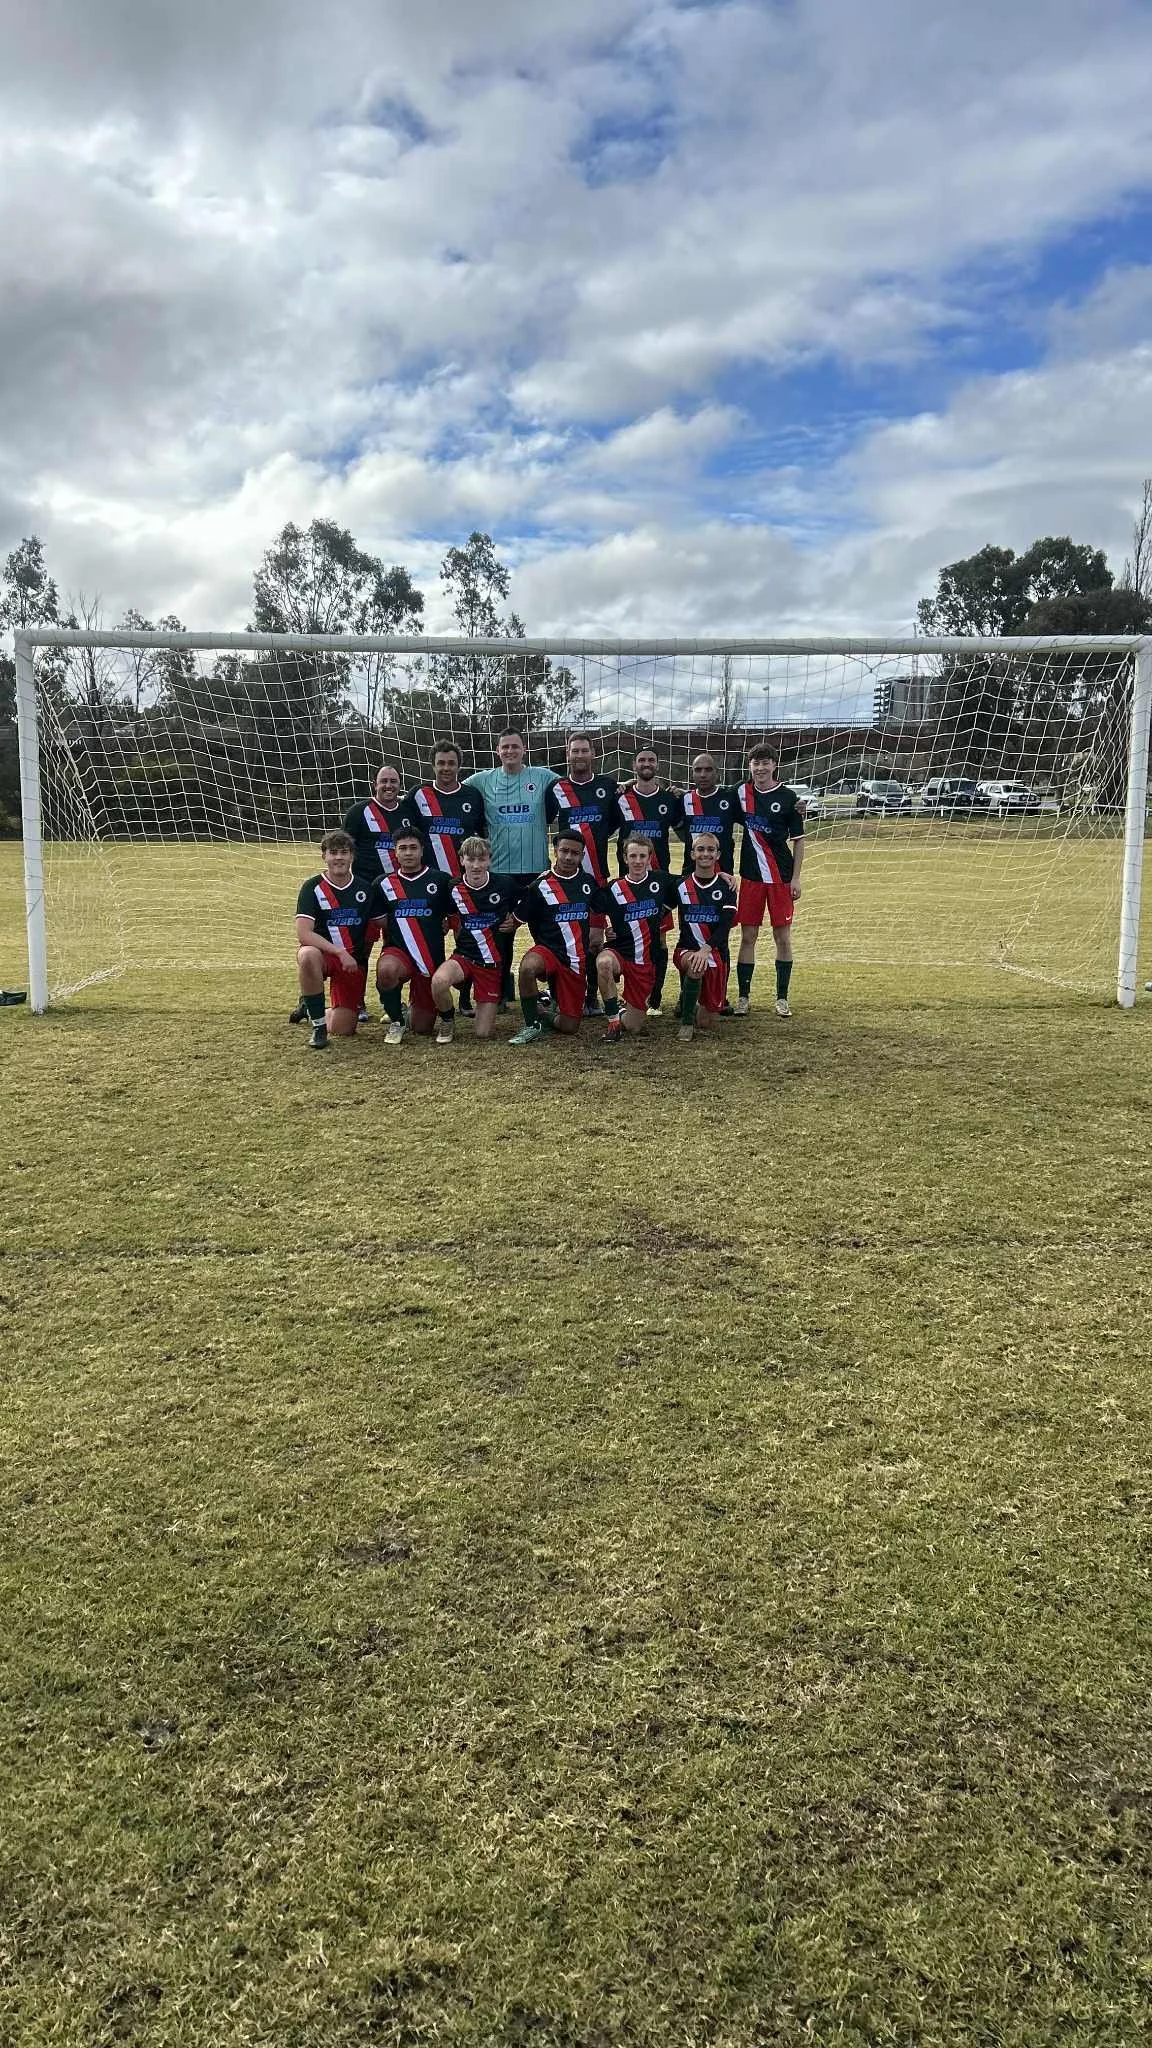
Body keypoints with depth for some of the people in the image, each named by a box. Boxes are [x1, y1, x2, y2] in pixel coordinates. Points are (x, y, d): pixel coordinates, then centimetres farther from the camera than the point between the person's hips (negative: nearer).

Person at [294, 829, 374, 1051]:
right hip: (322, 953, -2)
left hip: (354, 961, 3)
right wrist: (340, 952, -26)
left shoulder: (364, 888, 2)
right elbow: (303, 934, -18)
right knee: (308, 956, -41)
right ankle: (318, 1025, -22)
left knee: (341, 1030, -8)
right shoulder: (312, 887, -8)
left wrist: (361, 955, 0)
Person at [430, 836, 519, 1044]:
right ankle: (447, 1021, -4)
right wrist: (459, 934, 6)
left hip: (493, 963, -1)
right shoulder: (453, 889, -3)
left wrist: (514, 922, -2)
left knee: (482, 1033, -6)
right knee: (439, 980, -37)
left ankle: (489, 1004, 30)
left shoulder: (505, 885, -8)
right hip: (464, 956, 1)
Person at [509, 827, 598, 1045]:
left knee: (569, 1026, -3)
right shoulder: (540, 886, -4)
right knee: (528, 966, -40)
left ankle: (543, 1016, 32)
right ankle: (532, 1025, -20)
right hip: (548, 950, -3)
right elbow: (518, 919, 2)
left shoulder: (588, 882, 8)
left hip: (577, 960, 3)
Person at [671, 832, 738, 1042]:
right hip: (687, 949, -1)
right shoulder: (681, 885, 2)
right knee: (695, 966, -39)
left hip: (716, 952, 1)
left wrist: (706, 949, -29)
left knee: (708, 1020, 2)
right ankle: (687, 1023, -20)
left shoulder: (726, 886, -2)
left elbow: (725, 925, -14)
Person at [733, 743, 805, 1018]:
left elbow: (798, 840, -1)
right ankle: (744, 996, 10)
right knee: (747, 936, 3)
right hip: (750, 875, 2)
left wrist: (796, 878, -6)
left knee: (782, 936, 2)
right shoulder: (741, 793, 4)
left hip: (781, 877, -2)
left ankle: (782, 998, 11)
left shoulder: (787, 797, -3)